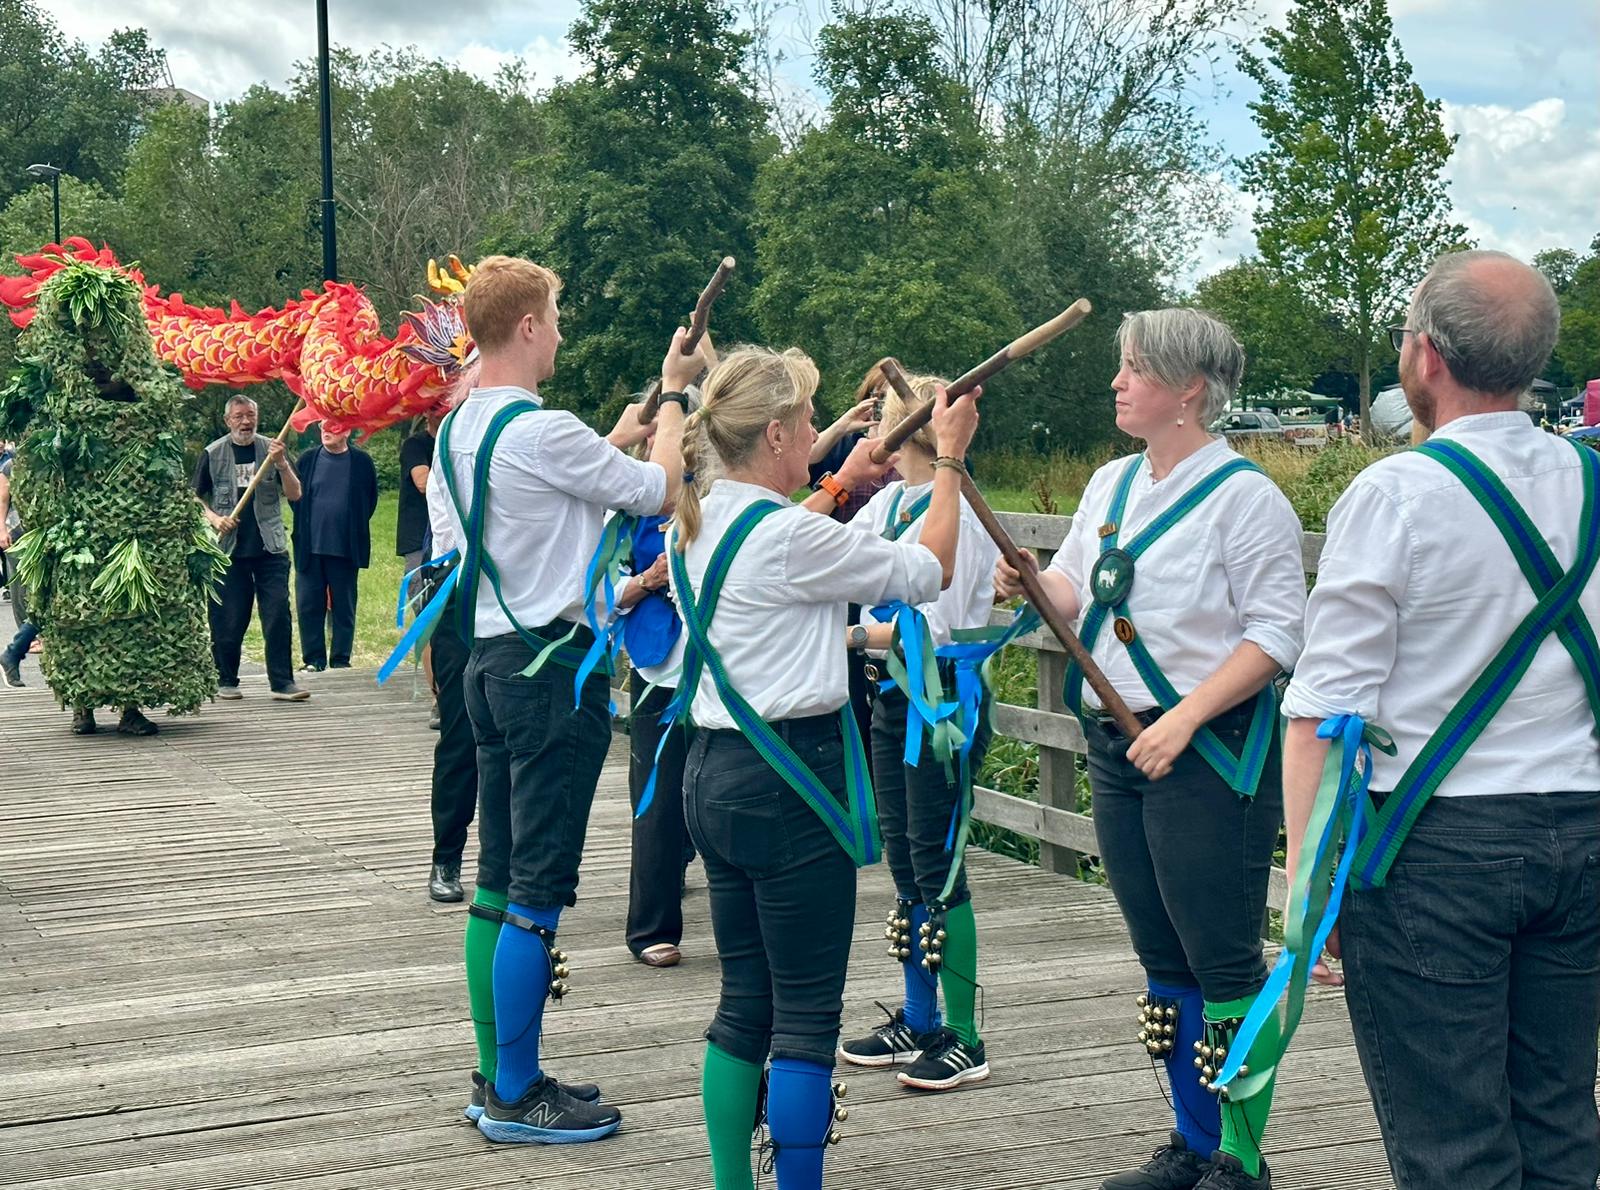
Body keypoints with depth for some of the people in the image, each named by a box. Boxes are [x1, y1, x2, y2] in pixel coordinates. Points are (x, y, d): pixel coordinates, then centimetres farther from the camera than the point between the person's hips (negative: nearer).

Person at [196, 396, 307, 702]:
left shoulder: (271, 449, 7)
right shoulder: (213, 454, 5)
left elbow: (294, 494, 1)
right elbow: (195, 497, 11)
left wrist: (281, 464, -15)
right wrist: (213, 518, -6)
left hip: (270, 547, 1)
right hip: (228, 549, -1)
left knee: (278, 613, -6)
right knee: (228, 618, 2)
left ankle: (282, 682, -4)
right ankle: (226, 680, 16)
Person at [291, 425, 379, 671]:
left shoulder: (361, 462, 0)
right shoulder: (308, 460, 5)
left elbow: (370, 500, 7)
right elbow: (294, 495, 13)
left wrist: (354, 528, 6)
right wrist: (305, 525, 8)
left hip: (345, 548, -1)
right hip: (310, 548, 1)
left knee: (343, 607, 5)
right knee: (309, 605, 2)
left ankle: (341, 660, 12)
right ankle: (313, 659, 10)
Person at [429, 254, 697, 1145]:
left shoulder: (456, 433, 10)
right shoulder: (541, 430, -18)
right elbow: (661, 492, -10)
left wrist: (615, 442, 22)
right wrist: (673, 397, 4)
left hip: (491, 660, 10)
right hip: (554, 665, -10)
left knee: (500, 878, 13)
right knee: (540, 887, -4)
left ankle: (498, 1077, 21)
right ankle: (517, 1096, 2)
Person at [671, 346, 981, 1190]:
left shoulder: (697, 526, 7)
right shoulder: (790, 537, -18)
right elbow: (927, 570, -8)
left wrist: (840, 484, 33)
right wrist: (949, 460, 3)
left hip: (713, 771, 9)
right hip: (789, 780, -9)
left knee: (745, 1002, 15)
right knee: (807, 1016, -1)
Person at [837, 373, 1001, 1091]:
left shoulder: (955, 513, -17)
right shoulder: (889, 501, 9)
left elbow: (934, 629, -23)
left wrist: (850, 634, -18)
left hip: (943, 699, -9)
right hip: (893, 694, 9)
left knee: (935, 863, -5)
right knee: (902, 857, 14)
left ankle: (963, 1039, 4)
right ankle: (918, 1021, 25)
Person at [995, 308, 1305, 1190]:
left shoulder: (1243, 495, -11)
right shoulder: (1111, 484, 12)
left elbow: (1275, 632, -14)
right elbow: (1072, 590, 17)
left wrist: (1184, 719, -21)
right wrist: (1026, 583, -5)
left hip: (1209, 753, -7)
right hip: (1118, 747, 8)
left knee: (1222, 960, -3)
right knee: (1162, 956, 14)